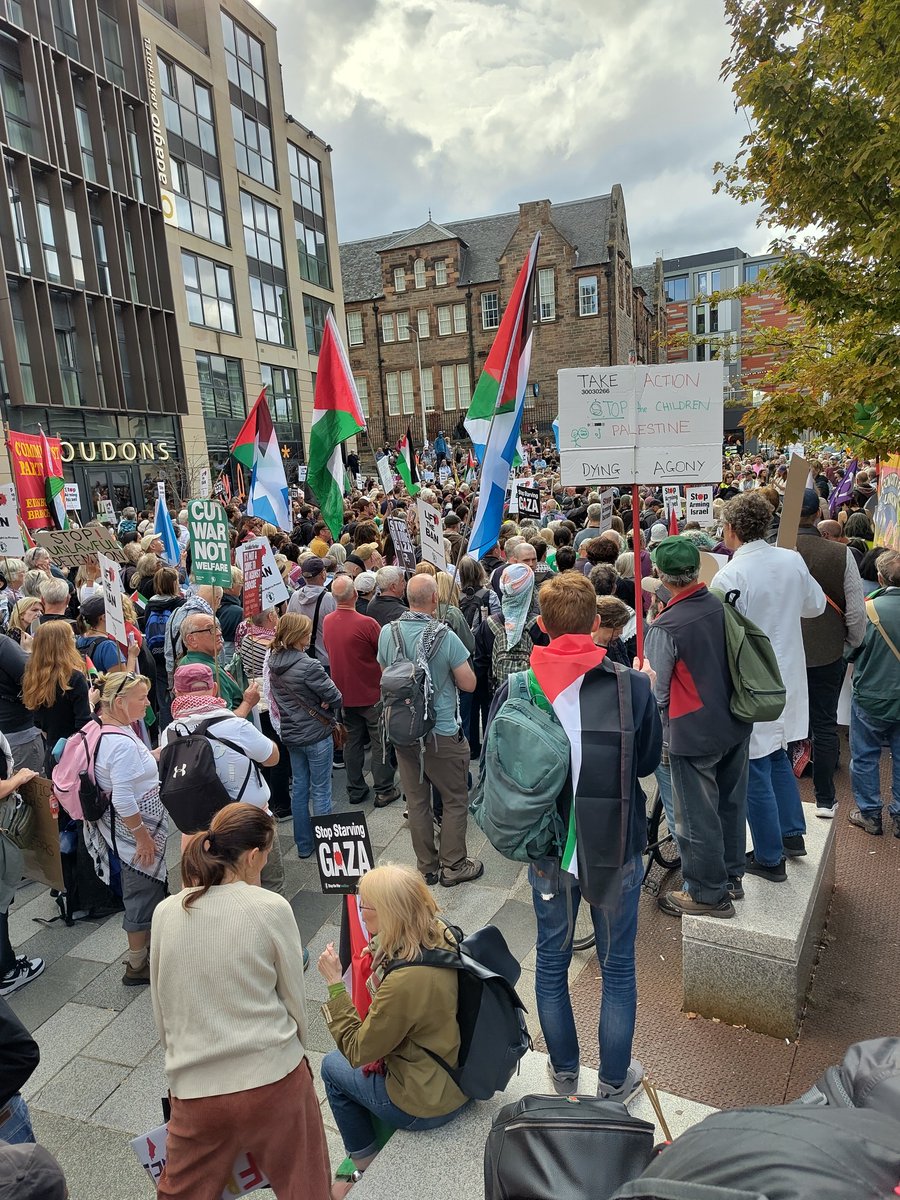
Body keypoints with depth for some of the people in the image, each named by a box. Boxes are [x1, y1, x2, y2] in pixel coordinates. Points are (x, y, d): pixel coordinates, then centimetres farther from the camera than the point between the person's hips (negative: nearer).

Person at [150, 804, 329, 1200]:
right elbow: (294, 998, -4)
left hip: (195, 1085, 3)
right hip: (272, 1078, -3)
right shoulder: (271, 908, -15)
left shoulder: (166, 912, -4)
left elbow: (161, 1008, 7)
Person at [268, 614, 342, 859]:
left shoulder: (274, 663, -1)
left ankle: (304, 845, 27)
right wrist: (327, 709, 2)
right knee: (321, 791, 6)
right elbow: (334, 697, -18)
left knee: (300, 788, 17)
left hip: (290, 734, 7)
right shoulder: (308, 666, -24)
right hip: (316, 735, -7)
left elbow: (275, 698, 9)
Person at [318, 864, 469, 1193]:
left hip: (428, 1103, -7)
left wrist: (334, 982, -19)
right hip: (458, 1076, 7)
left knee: (333, 1066, 14)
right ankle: (372, 1156, 35)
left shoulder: (404, 982, -35)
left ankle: (367, 1169, 29)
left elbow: (357, 1051, -19)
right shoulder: (441, 936, -13)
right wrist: (380, 960, -2)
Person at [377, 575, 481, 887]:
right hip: (442, 733, -4)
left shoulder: (388, 633, -6)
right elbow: (469, 684, -11)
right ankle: (453, 866, 24)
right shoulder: (445, 636, -20)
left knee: (416, 801, 16)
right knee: (455, 801, 14)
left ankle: (426, 866, 30)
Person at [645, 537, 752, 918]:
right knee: (731, 803, 21)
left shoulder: (665, 627, -22)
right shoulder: (723, 606, -6)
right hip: (735, 724, 7)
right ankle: (731, 877, 38)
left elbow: (657, 690, -12)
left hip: (693, 733, -7)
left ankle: (708, 893, 24)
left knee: (697, 815, 9)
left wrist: (660, 711, 10)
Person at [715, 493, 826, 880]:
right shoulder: (793, 560, -3)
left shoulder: (730, 577, -23)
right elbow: (816, 605, 13)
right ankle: (793, 833, 37)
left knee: (755, 772, 6)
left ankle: (769, 859, 19)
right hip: (787, 678, 7)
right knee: (777, 756, 25)